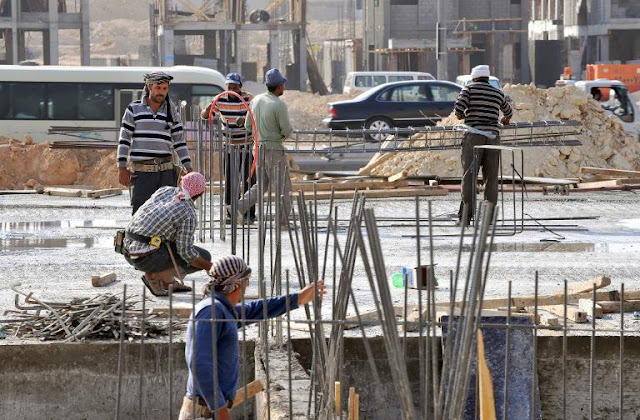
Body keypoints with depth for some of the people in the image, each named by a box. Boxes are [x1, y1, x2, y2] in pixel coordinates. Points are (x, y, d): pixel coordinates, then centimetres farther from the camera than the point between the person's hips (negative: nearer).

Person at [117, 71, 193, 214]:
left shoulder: (171, 111, 10)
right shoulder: (134, 109, 3)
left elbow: (179, 142, 11)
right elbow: (124, 139, 2)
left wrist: (188, 168, 4)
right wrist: (122, 167, -4)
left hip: (166, 171, 2)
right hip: (142, 172, -2)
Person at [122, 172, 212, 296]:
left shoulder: (165, 190, 10)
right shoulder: (189, 215, -10)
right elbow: (186, 252, -12)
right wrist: (211, 268, 1)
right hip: (148, 257, -8)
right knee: (204, 257, 3)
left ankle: (167, 281, 17)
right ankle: (155, 276, -1)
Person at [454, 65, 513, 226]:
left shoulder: (469, 89, 3)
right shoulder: (498, 93, 16)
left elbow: (458, 108, -9)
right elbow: (508, 112, 31)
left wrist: (461, 116, 14)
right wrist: (505, 120, 54)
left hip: (474, 136, -3)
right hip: (493, 136, 3)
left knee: (469, 176, -3)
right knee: (491, 178, 6)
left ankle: (466, 215, -9)